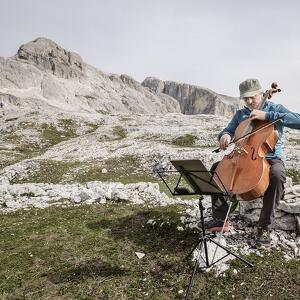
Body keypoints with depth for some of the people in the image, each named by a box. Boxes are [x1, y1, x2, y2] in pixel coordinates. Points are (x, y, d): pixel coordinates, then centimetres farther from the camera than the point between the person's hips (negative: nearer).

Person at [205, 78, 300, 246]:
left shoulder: (275, 108, 2)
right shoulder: (240, 114, 14)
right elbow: (228, 130, 15)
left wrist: (267, 115, -21)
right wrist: (225, 136, -12)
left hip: (271, 158, -4)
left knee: (277, 174, -37)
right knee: (216, 168, -13)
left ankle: (265, 227, -23)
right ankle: (220, 219, -8)